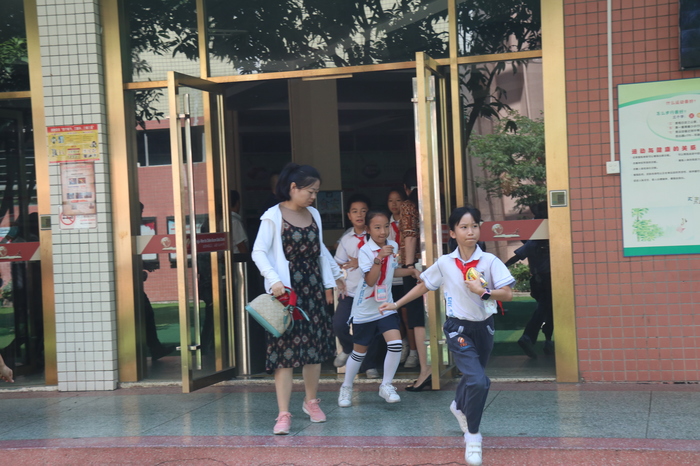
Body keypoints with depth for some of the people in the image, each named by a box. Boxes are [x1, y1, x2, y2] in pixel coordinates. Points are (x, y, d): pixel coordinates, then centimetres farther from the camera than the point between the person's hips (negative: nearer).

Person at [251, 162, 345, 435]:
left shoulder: (314, 215, 10)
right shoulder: (273, 216, -8)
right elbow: (259, 252, -12)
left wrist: (336, 275, 32)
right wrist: (274, 280, -25)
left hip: (313, 289, 6)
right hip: (286, 290, -6)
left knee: (316, 346, 9)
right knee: (285, 349, -7)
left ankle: (311, 401, 28)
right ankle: (284, 414, -5)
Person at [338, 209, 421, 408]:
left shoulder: (393, 246, 0)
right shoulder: (365, 251, -17)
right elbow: (370, 280, -27)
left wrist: (409, 271, 2)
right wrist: (379, 258, -37)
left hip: (386, 306, 4)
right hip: (365, 309, -4)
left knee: (395, 344, -14)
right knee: (360, 352, 7)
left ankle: (386, 385, 4)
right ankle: (346, 387, 29)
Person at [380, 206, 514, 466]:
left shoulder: (489, 261, -9)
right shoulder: (444, 263, -6)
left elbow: (507, 294, -11)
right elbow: (423, 286, 9)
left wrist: (483, 292, -24)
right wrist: (397, 304, 11)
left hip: (484, 327, 2)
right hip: (458, 328, -2)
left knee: (474, 376, 22)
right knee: (478, 381, -19)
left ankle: (459, 406, 57)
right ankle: (472, 436, -1)